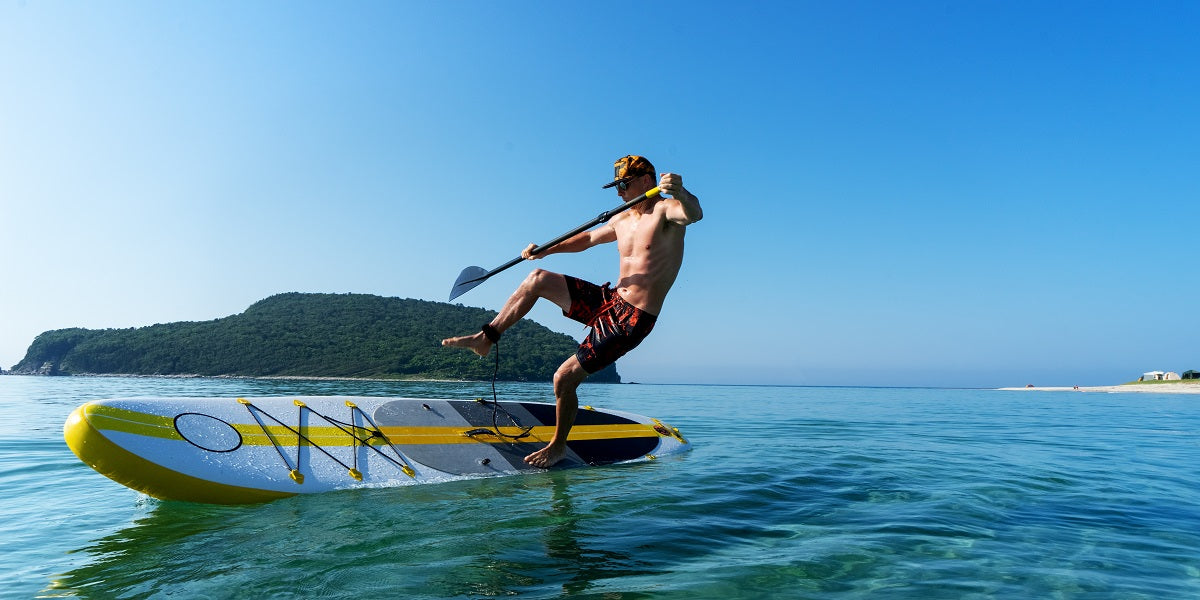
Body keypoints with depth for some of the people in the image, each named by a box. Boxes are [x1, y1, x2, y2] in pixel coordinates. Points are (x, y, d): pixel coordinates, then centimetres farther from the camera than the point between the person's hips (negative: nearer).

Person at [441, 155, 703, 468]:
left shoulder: (667, 210, -11)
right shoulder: (622, 220, 13)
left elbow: (694, 213, -34)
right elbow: (588, 238, 28)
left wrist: (680, 193, -57)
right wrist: (546, 250, 17)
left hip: (631, 321, -8)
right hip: (609, 301, 8)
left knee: (565, 377, -11)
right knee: (538, 279, 7)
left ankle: (558, 446, 13)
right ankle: (485, 339, 13)